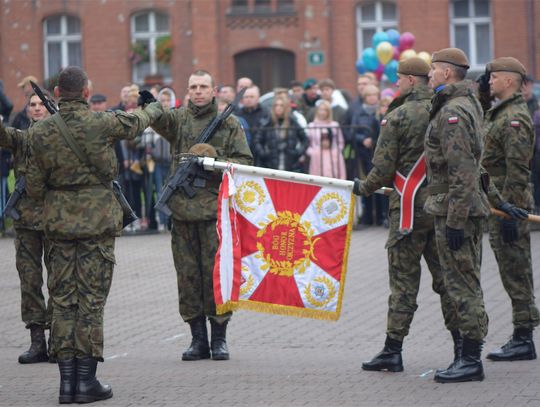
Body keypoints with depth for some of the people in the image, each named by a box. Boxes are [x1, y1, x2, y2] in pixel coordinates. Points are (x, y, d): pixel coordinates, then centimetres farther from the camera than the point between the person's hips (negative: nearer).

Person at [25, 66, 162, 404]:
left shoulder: (41, 132, 0)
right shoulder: (102, 123, -9)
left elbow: (34, 187, 4)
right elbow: (136, 123, 12)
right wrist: (155, 109, 35)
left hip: (59, 220, 3)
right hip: (97, 218, -3)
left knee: (63, 299, 7)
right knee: (92, 299, -1)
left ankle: (67, 380, 5)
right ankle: (86, 380, -1)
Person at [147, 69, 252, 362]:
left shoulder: (229, 123, 8)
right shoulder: (179, 119, 11)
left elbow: (245, 161, 5)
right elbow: (160, 119, -10)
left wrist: (217, 162, -12)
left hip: (215, 208, -2)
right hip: (183, 206, 2)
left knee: (217, 271, -4)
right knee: (187, 274, 4)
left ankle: (219, 338, 5)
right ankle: (198, 339, 11)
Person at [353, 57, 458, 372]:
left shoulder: (397, 117, -10)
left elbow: (383, 169, -9)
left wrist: (363, 187, 9)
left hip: (410, 207, -5)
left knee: (404, 281, -1)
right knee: (445, 275, 12)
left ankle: (393, 350, 2)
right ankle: (462, 343, 13)